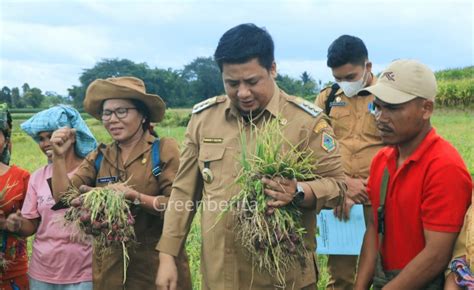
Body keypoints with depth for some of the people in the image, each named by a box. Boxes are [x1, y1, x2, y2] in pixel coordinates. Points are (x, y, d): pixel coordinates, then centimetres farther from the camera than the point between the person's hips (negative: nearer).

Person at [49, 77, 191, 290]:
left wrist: (135, 197, -26)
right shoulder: (99, 157, 6)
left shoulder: (164, 150, -8)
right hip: (110, 264, 4)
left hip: (157, 264, -4)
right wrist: (59, 156, -12)